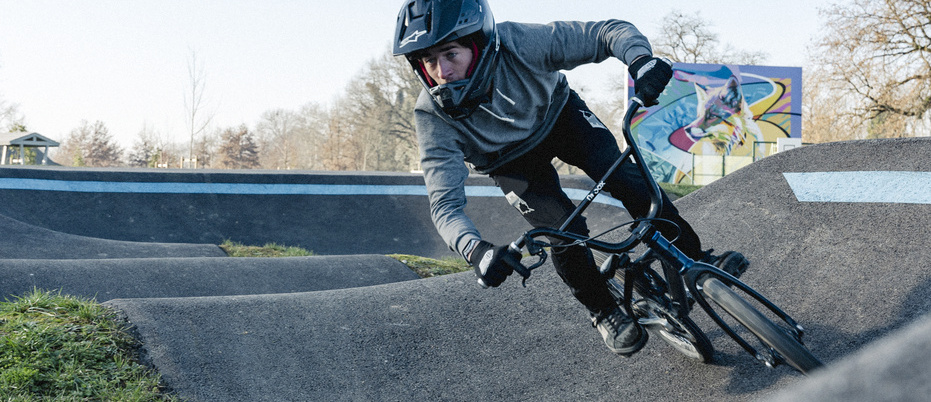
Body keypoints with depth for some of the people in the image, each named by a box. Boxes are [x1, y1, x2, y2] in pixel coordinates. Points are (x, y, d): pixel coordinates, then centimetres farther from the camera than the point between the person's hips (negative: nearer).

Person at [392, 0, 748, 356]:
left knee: (625, 179, -20)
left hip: (559, 116, 0)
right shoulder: (434, 117, -35)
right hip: (514, 163, 0)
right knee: (566, 233, -16)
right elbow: (445, 204, -37)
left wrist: (641, 59, -55)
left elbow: (609, 32, -32)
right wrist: (476, 251, -57)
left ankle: (694, 259, 1)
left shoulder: (520, 44, -37)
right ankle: (604, 313, 11)